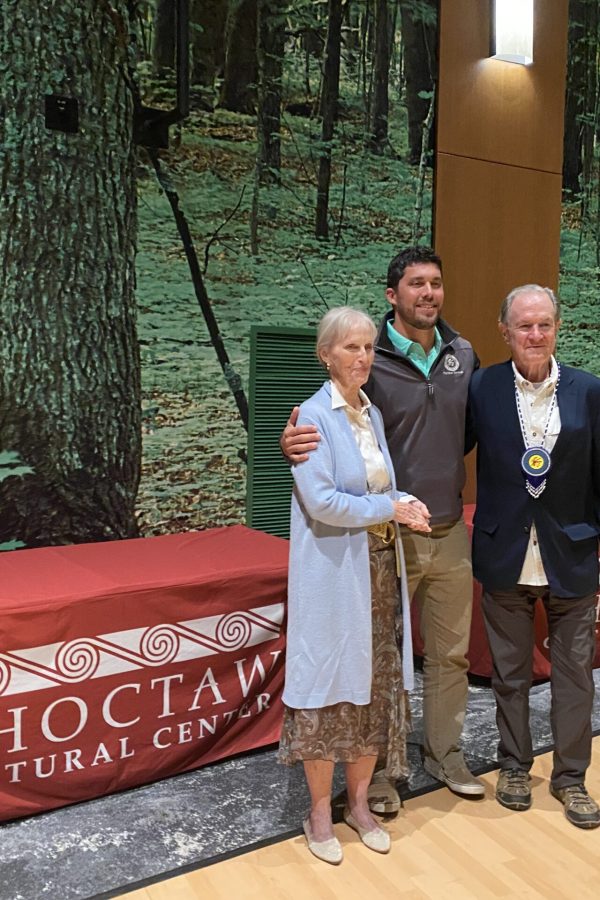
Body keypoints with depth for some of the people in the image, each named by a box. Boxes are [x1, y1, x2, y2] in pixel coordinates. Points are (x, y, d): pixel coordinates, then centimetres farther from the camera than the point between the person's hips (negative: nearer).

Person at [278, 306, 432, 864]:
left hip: (379, 568, 7)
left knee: (376, 687, 12)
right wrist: (390, 509, -12)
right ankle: (320, 815, 22)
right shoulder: (315, 415, -11)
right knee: (330, 687, 3)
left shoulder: (372, 414, 12)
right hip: (333, 572, -7)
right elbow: (321, 501, -19)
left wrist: (406, 500, -2)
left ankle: (358, 804, 30)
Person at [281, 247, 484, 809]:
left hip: (452, 534, 5)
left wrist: (444, 467, 8)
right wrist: (292, 444, -28)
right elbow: (330, 434, -10)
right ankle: (376, 768, 27)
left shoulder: (462, 356, 5)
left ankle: (444, 753, 38)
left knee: (451, 653, 18)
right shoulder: (369, 362, -11)